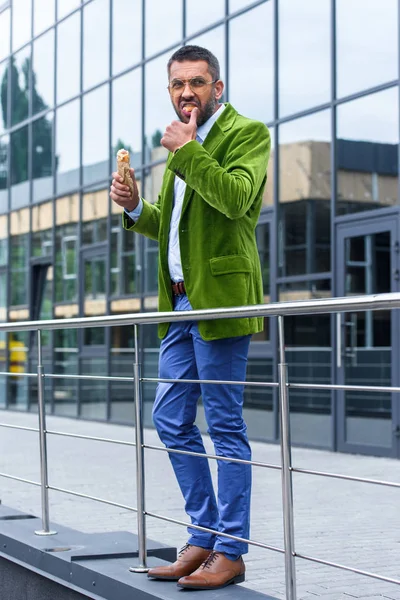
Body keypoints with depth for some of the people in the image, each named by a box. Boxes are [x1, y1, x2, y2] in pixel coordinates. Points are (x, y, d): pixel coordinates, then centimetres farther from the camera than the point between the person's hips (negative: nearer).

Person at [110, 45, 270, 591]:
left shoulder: (247, 132, -3)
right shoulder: (184, 147, 22)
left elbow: (236, 198, -20)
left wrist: (186, 151, -15)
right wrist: (135, 208, 9)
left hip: (219, 298, -9)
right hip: (181, 301, 9)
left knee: (225, 424, -5)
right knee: (171, 420, 9)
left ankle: (230, 552, 3)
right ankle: (204, 539, 19)